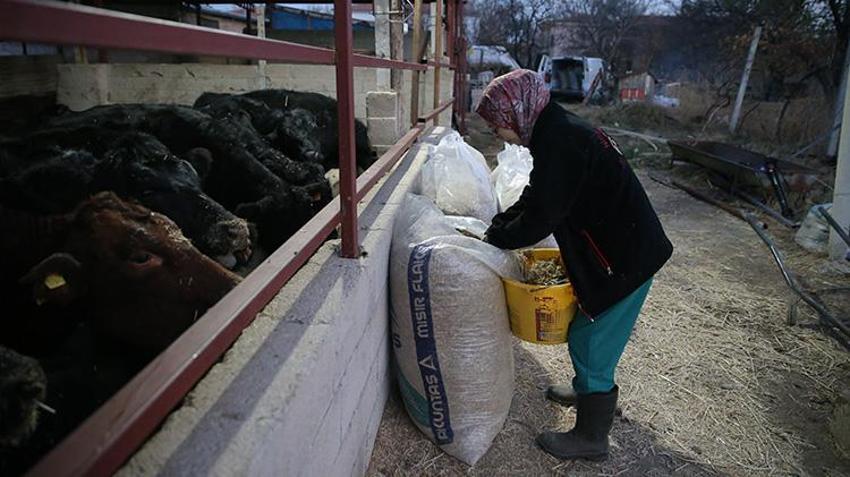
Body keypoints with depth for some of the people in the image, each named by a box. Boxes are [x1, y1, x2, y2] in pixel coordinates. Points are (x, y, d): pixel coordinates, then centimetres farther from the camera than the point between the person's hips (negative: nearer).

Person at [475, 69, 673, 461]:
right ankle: (589, 391, 47)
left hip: (624, 257, -10)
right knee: (587, 332, 24)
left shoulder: (560, 141, -25)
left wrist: (495, 238, -10)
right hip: (619, 247, 10)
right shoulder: (555, 132, 8)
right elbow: (532, 199, 13)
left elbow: (540, 215, -25)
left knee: (590, 340, 2)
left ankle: (591, 437, 20)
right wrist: (494, 229, 4)